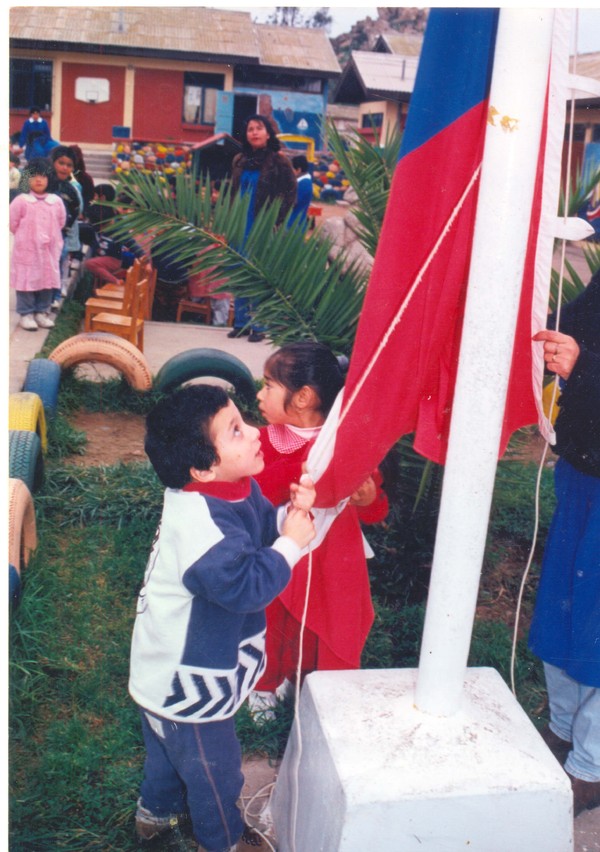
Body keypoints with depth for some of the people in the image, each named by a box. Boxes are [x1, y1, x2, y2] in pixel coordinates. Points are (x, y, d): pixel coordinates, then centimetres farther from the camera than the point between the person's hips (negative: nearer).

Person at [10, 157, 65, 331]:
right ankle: (26, 314, 10)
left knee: (47, 281, 10)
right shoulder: (21, 201, -11)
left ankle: (42, 312, 22)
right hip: (26, 250, -4)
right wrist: (25, 238, 5)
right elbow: (12, 223, -3)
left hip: (48, 250, 4)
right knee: (26, 281, 1)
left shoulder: (56, 201, 0)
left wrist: (50, 238, 11)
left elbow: (60, 223, 12)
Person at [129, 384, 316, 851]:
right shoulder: (199, 522, -37)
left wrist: (290, 512, -15)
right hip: (185, 681, -9)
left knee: (168, 746, 32)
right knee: (212, 763, 17)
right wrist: (291, 544, -27)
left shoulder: (235, 490, -8)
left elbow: (262, 525, 6)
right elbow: (245, 584, -38)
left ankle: (155, 811, 57)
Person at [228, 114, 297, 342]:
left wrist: (275, 221, -11)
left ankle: (259, 326, 4)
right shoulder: (239, 161, 11)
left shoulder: (278, 161, -4)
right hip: (240, 228, 5)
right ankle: (241, 322, 17)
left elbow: (290, 194, -5)